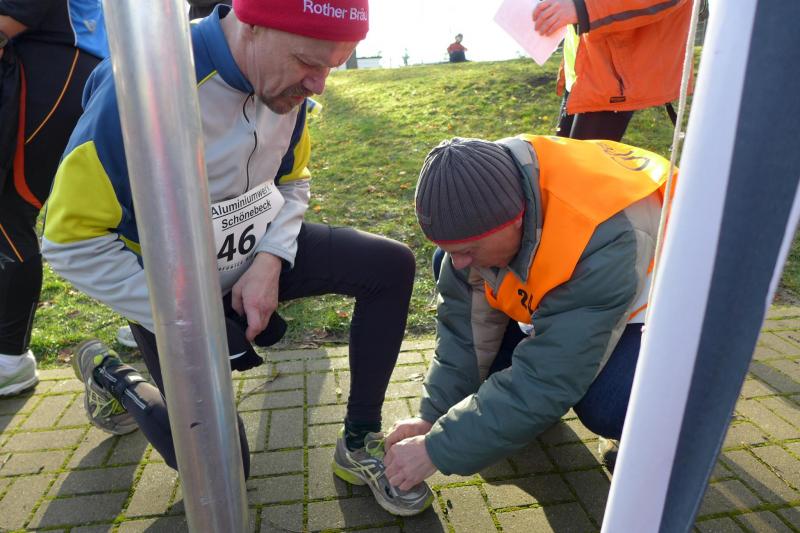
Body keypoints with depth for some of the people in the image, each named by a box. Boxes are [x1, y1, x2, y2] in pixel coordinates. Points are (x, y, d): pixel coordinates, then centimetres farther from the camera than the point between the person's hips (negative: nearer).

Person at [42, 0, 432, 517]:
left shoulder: (287, 80, -10)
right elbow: (72, 241, -21)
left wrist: (270, 260, -12)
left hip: (256, 257, 6)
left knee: (392, 265, -11)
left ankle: (359, 444, 1)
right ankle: (112, 376, 25)